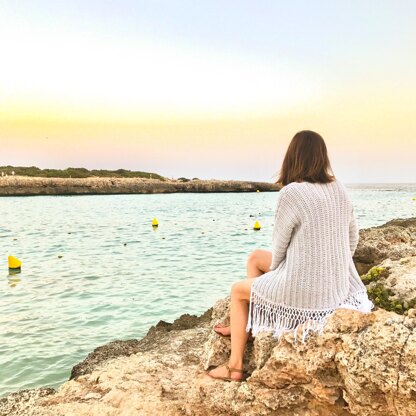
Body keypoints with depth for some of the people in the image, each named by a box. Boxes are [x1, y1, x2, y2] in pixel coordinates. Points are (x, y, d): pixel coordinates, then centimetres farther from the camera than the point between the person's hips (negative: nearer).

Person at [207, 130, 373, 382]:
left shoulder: (291, 193, -20)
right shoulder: (339, 189, 1)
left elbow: (279, 247, -10)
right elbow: (352, 239, 9)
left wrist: (273, 272, 10)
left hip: (303, 292, -7)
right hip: (339, 286, 7)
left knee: (239, 290, 18)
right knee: (256, 257, 23)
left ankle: (235, 367, 24)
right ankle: (245, 327, 36)